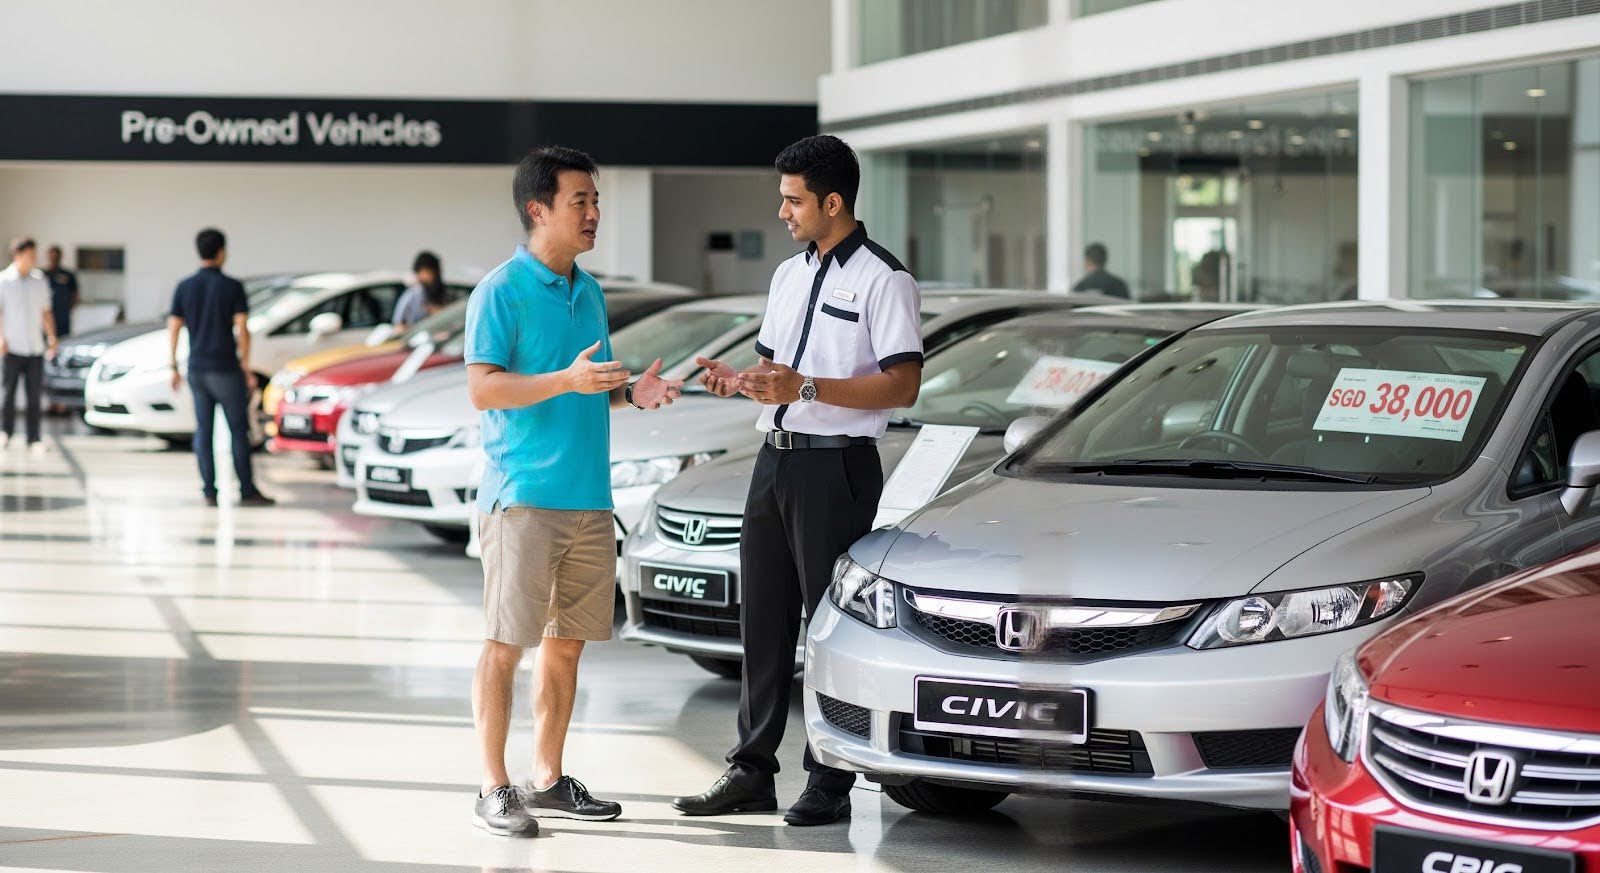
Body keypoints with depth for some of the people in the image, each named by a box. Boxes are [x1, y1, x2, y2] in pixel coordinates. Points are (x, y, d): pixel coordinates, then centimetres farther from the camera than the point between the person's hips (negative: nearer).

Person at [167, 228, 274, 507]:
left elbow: (173, 330, 4)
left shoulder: (184, 288, 4)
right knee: (238, 429, 1)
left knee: (204, 429, 7)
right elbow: (242, 330, -12)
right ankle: (247, 491, 2)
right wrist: (246, 368, -5)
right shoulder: (232, 287, -8)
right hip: (225, 369, -4)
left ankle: (209, 491, 4)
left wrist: (174, 368, 11)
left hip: (197, 369, 4)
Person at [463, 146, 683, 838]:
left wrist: (632, 392, 4)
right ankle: (494, 790, -2)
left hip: (589, 497, 8)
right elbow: (482, 390, -15)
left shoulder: (589, 293, 16)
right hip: (524, 497, -8)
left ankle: (548, 780, 19)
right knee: (505, 645, -6)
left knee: (567, 643, 11)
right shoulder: (501, 291, -8)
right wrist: (566, 380, -25)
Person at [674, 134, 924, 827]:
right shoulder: (789, 275, 17)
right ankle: (752, 772, 16)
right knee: (763, 620, 10)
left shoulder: (882, 280, -9)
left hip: (836, 465, -8)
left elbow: (902, 385, -16)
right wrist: (737, 381, 3)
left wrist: (806, 388, -23)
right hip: (775, 458, 8)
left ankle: (829, 783, 2)